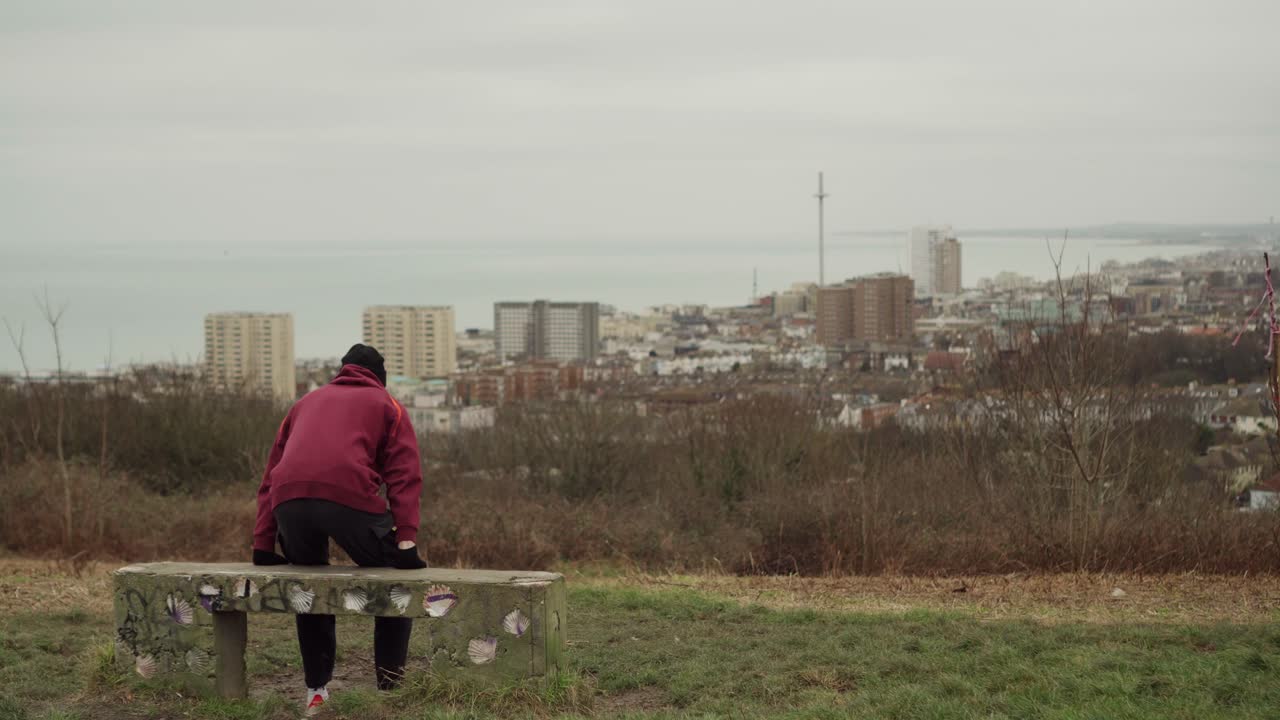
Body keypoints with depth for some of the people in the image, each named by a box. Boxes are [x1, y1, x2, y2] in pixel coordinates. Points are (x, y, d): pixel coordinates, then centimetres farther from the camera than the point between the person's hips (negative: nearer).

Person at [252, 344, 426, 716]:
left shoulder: (306, 403, 35)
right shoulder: (387, 405, 24)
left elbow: (271, 474, 30)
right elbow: (405, 476, 9)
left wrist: (264, 545, 28)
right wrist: (407, 542, 2)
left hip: (289, 499, 4)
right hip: (351, 497, -3)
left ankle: (316, 690, 24)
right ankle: (390, 682, 12)